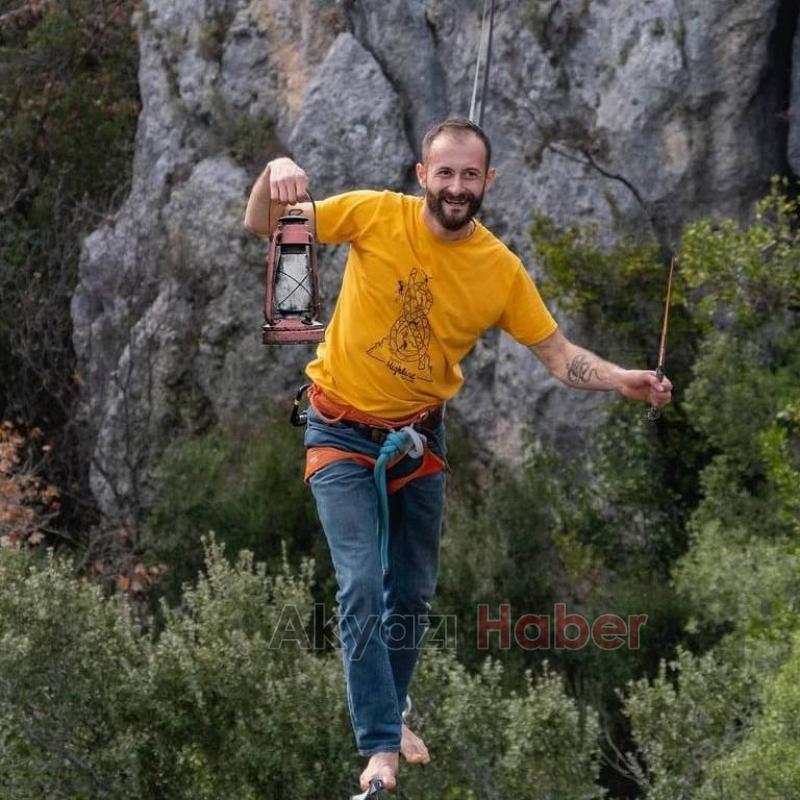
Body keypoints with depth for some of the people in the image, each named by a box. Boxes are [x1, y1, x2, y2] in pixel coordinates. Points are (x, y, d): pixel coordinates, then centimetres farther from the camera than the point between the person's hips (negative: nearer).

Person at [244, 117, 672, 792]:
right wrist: (279, 173, -33)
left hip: (419, 434, 3)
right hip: (342, 433, -3)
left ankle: (391, 714, 38)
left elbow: (558, 353, -4)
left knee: (414, 591, 15)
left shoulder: (501, 269, -11)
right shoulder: (375, 215, -17)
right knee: (363, 588, -14)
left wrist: (622, 381, -22)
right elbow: (262, 227, -11)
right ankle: (380, 746, -8)